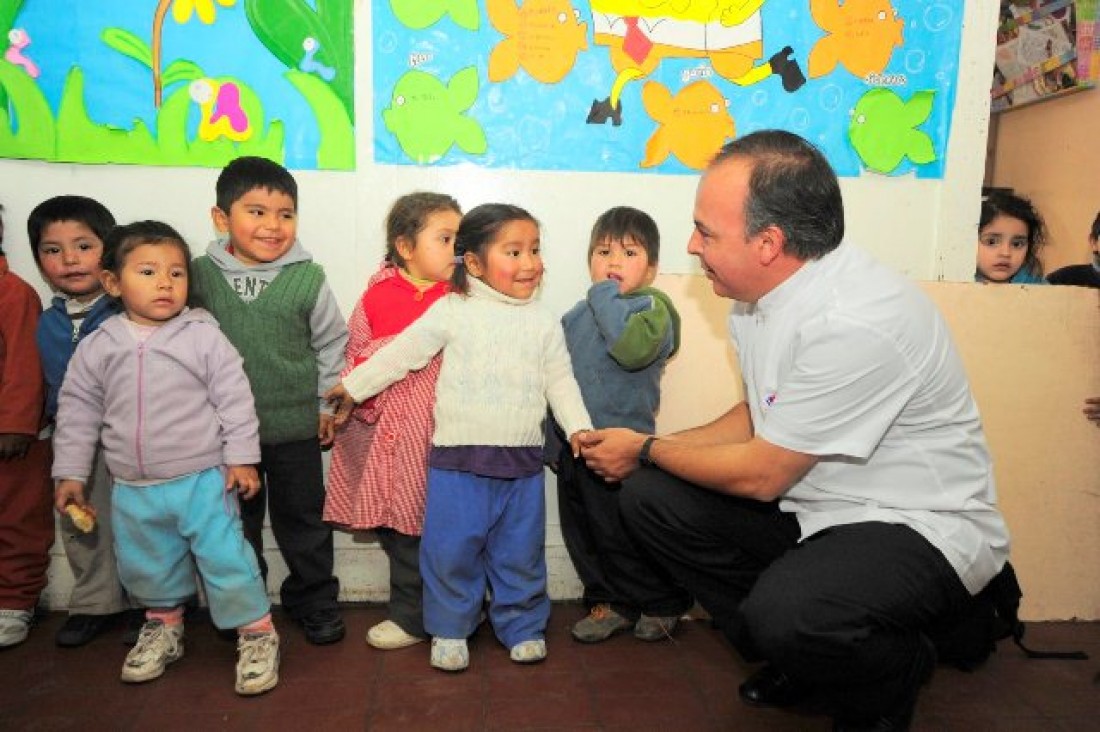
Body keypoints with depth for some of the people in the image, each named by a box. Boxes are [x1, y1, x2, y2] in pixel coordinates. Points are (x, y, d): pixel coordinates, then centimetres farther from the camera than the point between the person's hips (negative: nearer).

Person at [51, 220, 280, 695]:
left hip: (203, 480, -4)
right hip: (133, 488, 4)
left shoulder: (203, 336, -10)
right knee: (145, 565, 20)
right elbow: (77, 410, 8)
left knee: (225, 558, -3)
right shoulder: (98, 347, 0)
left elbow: (234, 399, -8)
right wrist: (70, 473, 8)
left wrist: (241, 457, -9)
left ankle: (256, 631, 15)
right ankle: (164, 626, 44)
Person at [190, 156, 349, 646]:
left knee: (303, 516, 12)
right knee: (236, 519, 16)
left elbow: (331, 343, 0)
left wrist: (328, 404, 1)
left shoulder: (307, 279, -9)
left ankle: (313, 600, 29)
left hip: (295, 425, -1)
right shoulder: (200, 275, -5)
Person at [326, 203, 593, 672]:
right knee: (452, 549, 5)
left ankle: (522, 627, 31)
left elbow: (561, 382, 11)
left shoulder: (544, 323, 6)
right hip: (458, 458, -2)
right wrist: (352, 387, 8)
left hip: (522, 461, 2)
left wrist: (579, 427, -2)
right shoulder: (451, 313, -3)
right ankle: (450, 629, 25)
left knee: (520, 551, 12)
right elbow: (400, 354, 4)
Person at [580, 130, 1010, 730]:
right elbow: (757, 418, 14)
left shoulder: (856, 322, -29)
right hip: (811, 502, 8)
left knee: (783, 612, -35)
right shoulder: (758, 295, -1)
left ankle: (890, 679, 4)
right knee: (650, 498, -3)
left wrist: (646, 451, -6)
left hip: (921, 529, -8)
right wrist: (649, 450, 2)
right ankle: (796, 655, 11)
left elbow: (761, 475, -21)